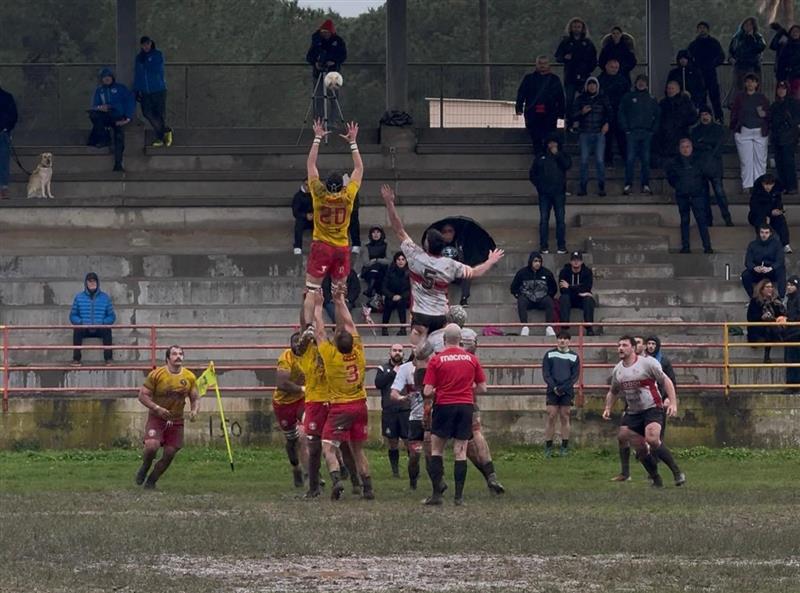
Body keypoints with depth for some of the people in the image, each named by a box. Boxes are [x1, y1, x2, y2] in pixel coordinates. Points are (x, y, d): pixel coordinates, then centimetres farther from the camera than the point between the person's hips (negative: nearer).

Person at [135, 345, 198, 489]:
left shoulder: (189, 377, 1)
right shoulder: (156, 374, -9)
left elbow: (195, 399, 10)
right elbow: (143, 395, -7)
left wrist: (194, 411, -12)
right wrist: (157, 408, -21)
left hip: (176, 421, 3)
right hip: (156, 418, -3)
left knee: (169, 454, -1)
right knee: (151, 446, -23)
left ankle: (151, 481, 19)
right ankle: (144, 469, 8)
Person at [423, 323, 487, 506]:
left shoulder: (436, 360, -6)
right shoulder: (472, 359, 2)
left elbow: (427, 391, -8)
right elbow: (482, 388, 6)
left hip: (444, 406, -2)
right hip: (466, 407, 2)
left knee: (436, 449, 10)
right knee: (460, 452, 4)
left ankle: (437, 493, 2)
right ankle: (459, 496, 0)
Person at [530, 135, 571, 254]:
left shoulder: (562, 156, 10)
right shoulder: (540, 158, 15)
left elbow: (567, 165, -10)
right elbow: (533, 173, 17)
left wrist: (557, 154, -12)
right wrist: (538, 184, 3)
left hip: (559, 192, -1)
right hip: (544, 194, 1)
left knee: (561, 219, -4)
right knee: (544, 219, -2)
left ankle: (561, 247, -2)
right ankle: (544, 247, -1)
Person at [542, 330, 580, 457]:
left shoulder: (574, 357, 8)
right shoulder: (549, 355, 9)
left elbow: (575, 376, 2)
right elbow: (545, 373, 4)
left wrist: (562, 388, -10)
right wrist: (554, 387, -10)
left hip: (567, 391, 0)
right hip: (552, 391, 0)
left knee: (565, 418, 1)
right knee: (551, 417, -5)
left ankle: (564, 447, 4)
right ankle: (548, 448, -3)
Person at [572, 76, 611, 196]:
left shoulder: (603, 98, 7)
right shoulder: (581, 99, 7)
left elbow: (609, 111, 12)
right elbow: (574, 114, 7)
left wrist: (607, 123, -5)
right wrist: (582, 112, -14)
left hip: (599, 133, -1)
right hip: (585, 133, 1)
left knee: (600, 160, -6)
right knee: (584, 160, -2)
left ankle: (601, 187, -1)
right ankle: (583, 186, 4)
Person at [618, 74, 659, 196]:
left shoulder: (651, 99, 13)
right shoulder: (628, 97, 7)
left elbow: (658, 115, 15)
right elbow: (621, 113, 4)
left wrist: (654, 129, 4)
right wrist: (625, 128, -5)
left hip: (647, 134, 2)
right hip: (632, 133, -2)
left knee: (646, 160, 1)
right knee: (630, 159, -7)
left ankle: (646, 185, 4)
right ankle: (628, 185, -5)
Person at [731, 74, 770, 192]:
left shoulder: (762, 98, 7)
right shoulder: (740, 97, 6)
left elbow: (769, 113, 9)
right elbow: (734, 113, 8)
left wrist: (764, 114, -14)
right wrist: (734, 128, -1)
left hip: (760, 132, 0)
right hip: (743, 132, 0)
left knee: (760, 159, 1)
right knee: (745, 160, -1)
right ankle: (747, 185, 5)